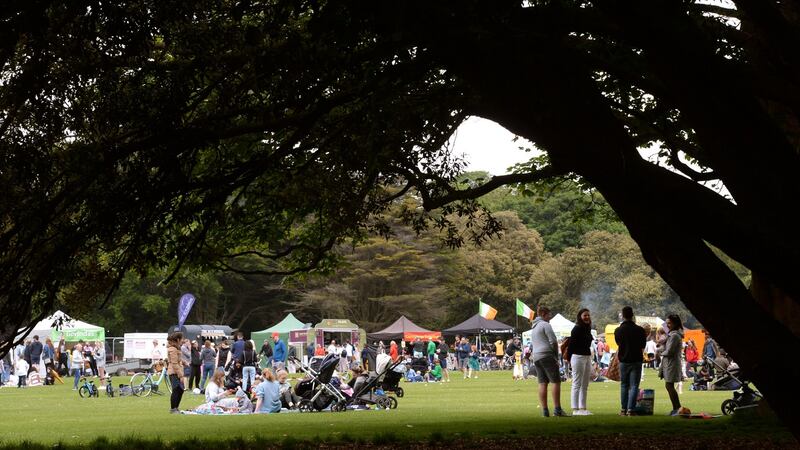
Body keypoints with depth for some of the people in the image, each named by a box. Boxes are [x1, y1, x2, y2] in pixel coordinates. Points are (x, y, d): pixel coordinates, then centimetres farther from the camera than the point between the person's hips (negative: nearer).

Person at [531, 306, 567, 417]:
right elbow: (553, 341, -11)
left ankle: (545, 410, -3)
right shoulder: (545, 325, -5)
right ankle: (557, 409, -15)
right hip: (546, 355, -9)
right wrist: (556, 356, 2)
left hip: (536, 357, 9)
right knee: (556, 381, -8)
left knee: (542, 383, 3)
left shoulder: (533, 328, 23)